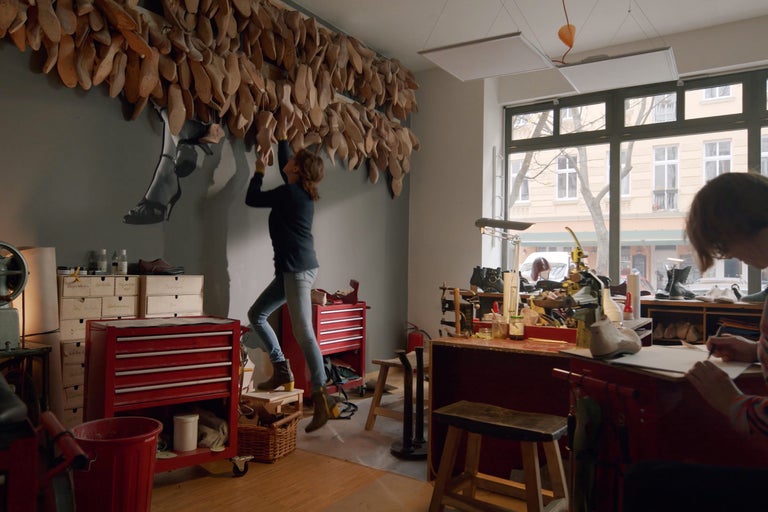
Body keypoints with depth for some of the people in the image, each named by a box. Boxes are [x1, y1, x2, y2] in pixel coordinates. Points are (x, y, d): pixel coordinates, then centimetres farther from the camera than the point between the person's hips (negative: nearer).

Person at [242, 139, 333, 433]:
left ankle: (321, 400, -9)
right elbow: (282, 161, 32)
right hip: (292, 269, 10)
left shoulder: (290, 192, -12)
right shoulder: (299, 191, 14)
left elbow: (252, 199, -2)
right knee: (256, 313, 13)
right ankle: (281, 370, 12)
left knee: (303, 333, -12)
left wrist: (259, 171, 12)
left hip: (298, 270, -10)